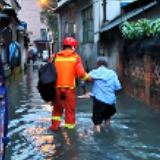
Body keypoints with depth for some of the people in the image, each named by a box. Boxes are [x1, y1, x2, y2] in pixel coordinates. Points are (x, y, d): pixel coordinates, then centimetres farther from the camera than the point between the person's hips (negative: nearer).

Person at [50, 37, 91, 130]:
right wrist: (88, 78, 5)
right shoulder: (75, 57, -3)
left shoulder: (55, 57, 5)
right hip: (69, 87, -2)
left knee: (57, 108, 19)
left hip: (57, 87, 3)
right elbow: (80, 73, -11)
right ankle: (70, 127, 17)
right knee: (70, 109, 10)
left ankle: (55, 125, 19)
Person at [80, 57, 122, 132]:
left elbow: (83, 83, 2)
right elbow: (118, 87, 0)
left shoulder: (93, 73, 6)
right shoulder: (112, 73, 8)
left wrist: (85, 92, 19)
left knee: (97, 121, 3)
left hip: (98, 100, -2)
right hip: (111, 100, 3)